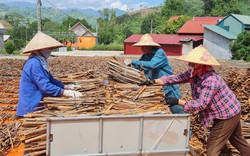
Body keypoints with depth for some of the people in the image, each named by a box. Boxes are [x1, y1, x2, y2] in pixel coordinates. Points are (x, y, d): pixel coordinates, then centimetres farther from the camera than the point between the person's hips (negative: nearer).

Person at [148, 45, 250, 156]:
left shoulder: (210, 80, -33)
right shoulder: (193, 73, -7)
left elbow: (201, 104, -33)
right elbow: (177, 78, -5)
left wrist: (178, 102, -32)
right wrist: (153, 81, -10)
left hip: (227, 115, -9)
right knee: (237, 139, 28)